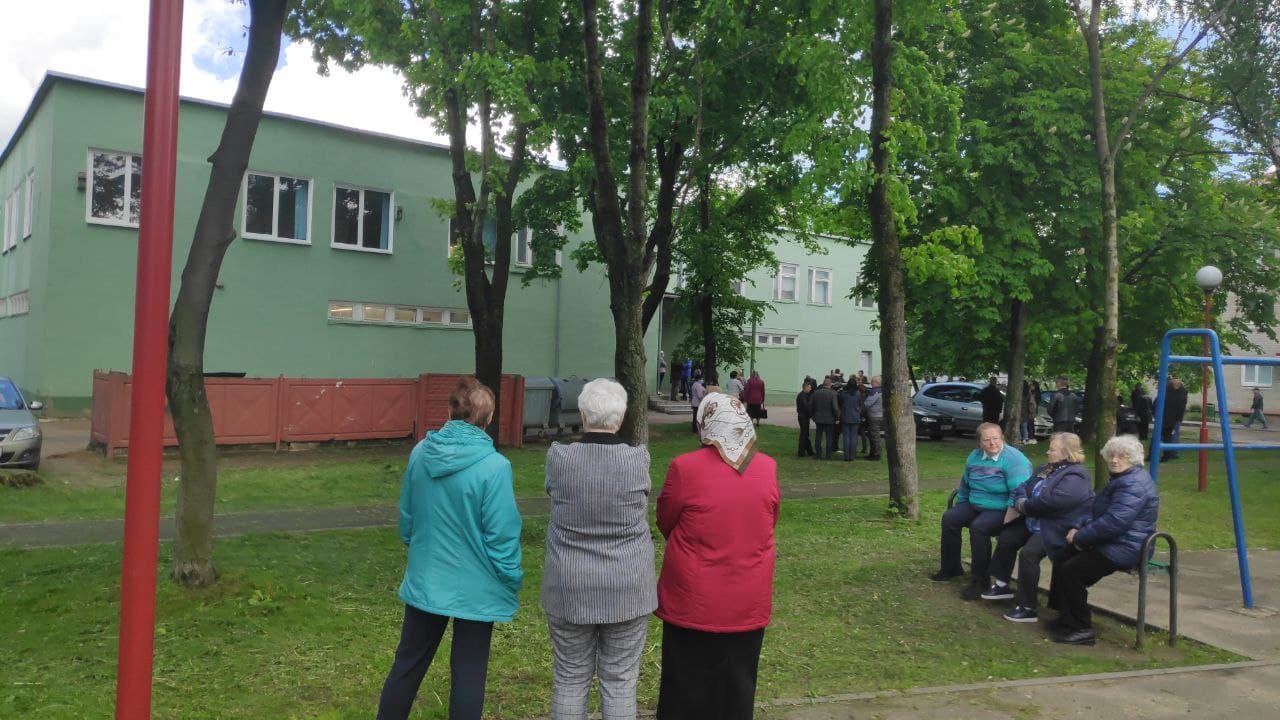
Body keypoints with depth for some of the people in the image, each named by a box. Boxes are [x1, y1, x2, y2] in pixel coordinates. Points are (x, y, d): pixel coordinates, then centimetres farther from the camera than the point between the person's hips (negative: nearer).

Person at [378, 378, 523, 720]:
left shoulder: (420, 453, -5)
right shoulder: (494, 466, -21)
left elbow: (406, 517, 7)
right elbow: (502, 535, -18)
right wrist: (512, 582, -2)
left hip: (424, 581, 5)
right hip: (475, 589, -4)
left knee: (408, 663, 20)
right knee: (468, 673, 10)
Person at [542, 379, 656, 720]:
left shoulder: (558, 458, -12)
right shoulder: (638, 460, -14)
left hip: (569, 589, 1)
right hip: (627, 590, -1)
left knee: (570, 679, 14)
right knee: (620, 682, 11)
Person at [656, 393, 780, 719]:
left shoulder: (684, 468, -16)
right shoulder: (768, 468, -5)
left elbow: (665, 523, -2)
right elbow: (770, 523, 8)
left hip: (694, 605, -3)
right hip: (750, 605, 3)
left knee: (689, 693, 12)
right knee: (738, 690, 17)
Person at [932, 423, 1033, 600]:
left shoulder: (1013, 459, -17)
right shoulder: (975, 456, 7)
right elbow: (965, 486, 23)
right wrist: (960, 506, 23)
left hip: (1000, 510, -8)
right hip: (974, 505, 8)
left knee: (978, 526, -31)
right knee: (949, 518, -7)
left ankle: (980, 580, -18)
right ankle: (951, 568, 8)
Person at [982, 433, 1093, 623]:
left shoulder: (1074, 478, -20)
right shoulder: (1048, 468, 11)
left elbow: (1048, 503, -30)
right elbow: (1023, 487, 13)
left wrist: (1024, 506, -14)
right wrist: (1019, 502, -9)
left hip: (1055, 530, -10)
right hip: (1034, 522, 10)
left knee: (1028, 553, -26)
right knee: (1006, 538, 9)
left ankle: (1028, 608, -16)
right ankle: (1002, 585, 25)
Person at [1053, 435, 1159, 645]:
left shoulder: (1133, 485, -21)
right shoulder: (1120, 479, 16)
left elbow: (1114, 522, -30)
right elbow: (1097, 512, 22)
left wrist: (1081, 537, -19)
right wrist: (1079, 528, 4)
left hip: (1123, 549, -12)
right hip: (1111, 544, 12)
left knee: (1070, 571, -19)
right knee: (1062, 559, 13)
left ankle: (1081, 630, -10)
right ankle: (1066, 618, 21)